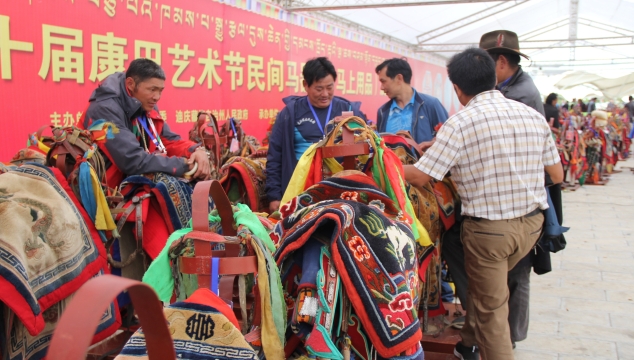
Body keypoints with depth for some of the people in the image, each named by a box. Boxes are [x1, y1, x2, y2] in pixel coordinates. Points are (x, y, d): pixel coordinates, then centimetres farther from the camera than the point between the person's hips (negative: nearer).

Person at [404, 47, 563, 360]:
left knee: (491, 309, 10)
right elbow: (557, 175, 9)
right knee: (484, 285, 27)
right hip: (532, 223, 6)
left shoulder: (460, 122, -14)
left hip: (487, 228, -6)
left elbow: (420, 176, -15)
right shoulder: (533, 115, 3)